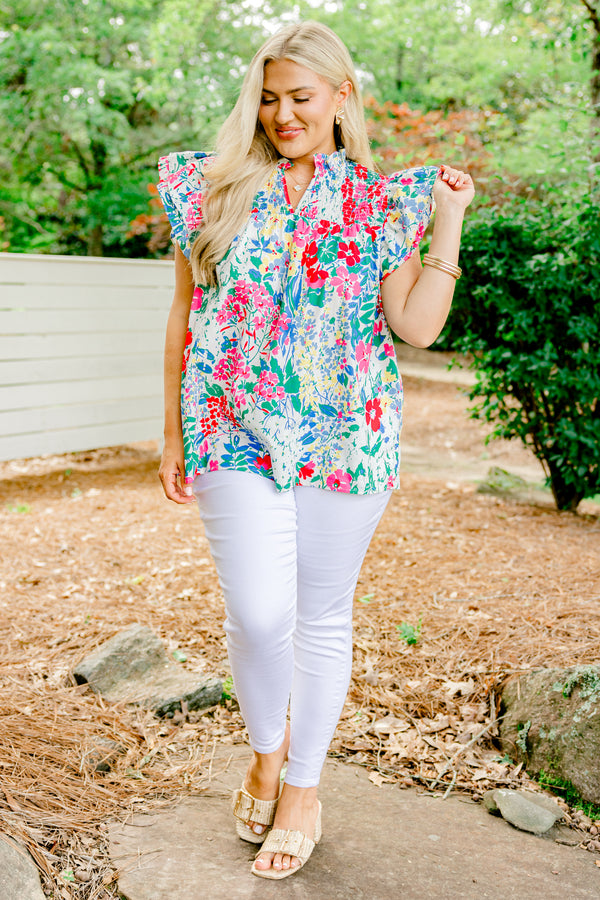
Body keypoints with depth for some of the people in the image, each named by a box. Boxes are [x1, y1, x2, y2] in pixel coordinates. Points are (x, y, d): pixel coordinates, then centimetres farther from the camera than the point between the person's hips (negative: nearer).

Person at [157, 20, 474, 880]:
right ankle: (265, 753, 24)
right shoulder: (215, 187, 6)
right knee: (260, 615, -8)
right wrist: (172, 432, 8)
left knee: (325, 615, 8)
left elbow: (417, 327, -1)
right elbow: (184, 312, 9)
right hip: (237, 429, 0)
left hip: (346, 433, 0)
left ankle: (302, 788, 28)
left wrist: (448, 223, -5)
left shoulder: (383, 202, 5)